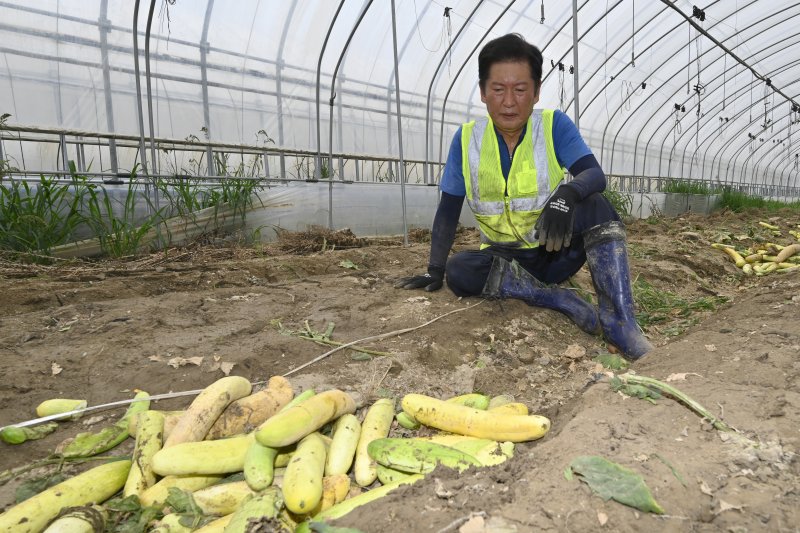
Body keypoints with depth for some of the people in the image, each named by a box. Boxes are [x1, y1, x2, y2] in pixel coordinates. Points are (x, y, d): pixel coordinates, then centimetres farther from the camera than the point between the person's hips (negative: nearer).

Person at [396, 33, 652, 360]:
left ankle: (618, 320, -32)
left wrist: (566, 193, -43)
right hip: (503, 257, 1)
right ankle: (561, 300, -25)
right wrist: (436, 272, -5)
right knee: (458, 270, -29)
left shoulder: (555, 126, -7)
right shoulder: (466, 139, -4)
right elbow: (448, 211, 0)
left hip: (556, 252, -1)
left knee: (596, 206, -29)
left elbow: (595, 175, -20)